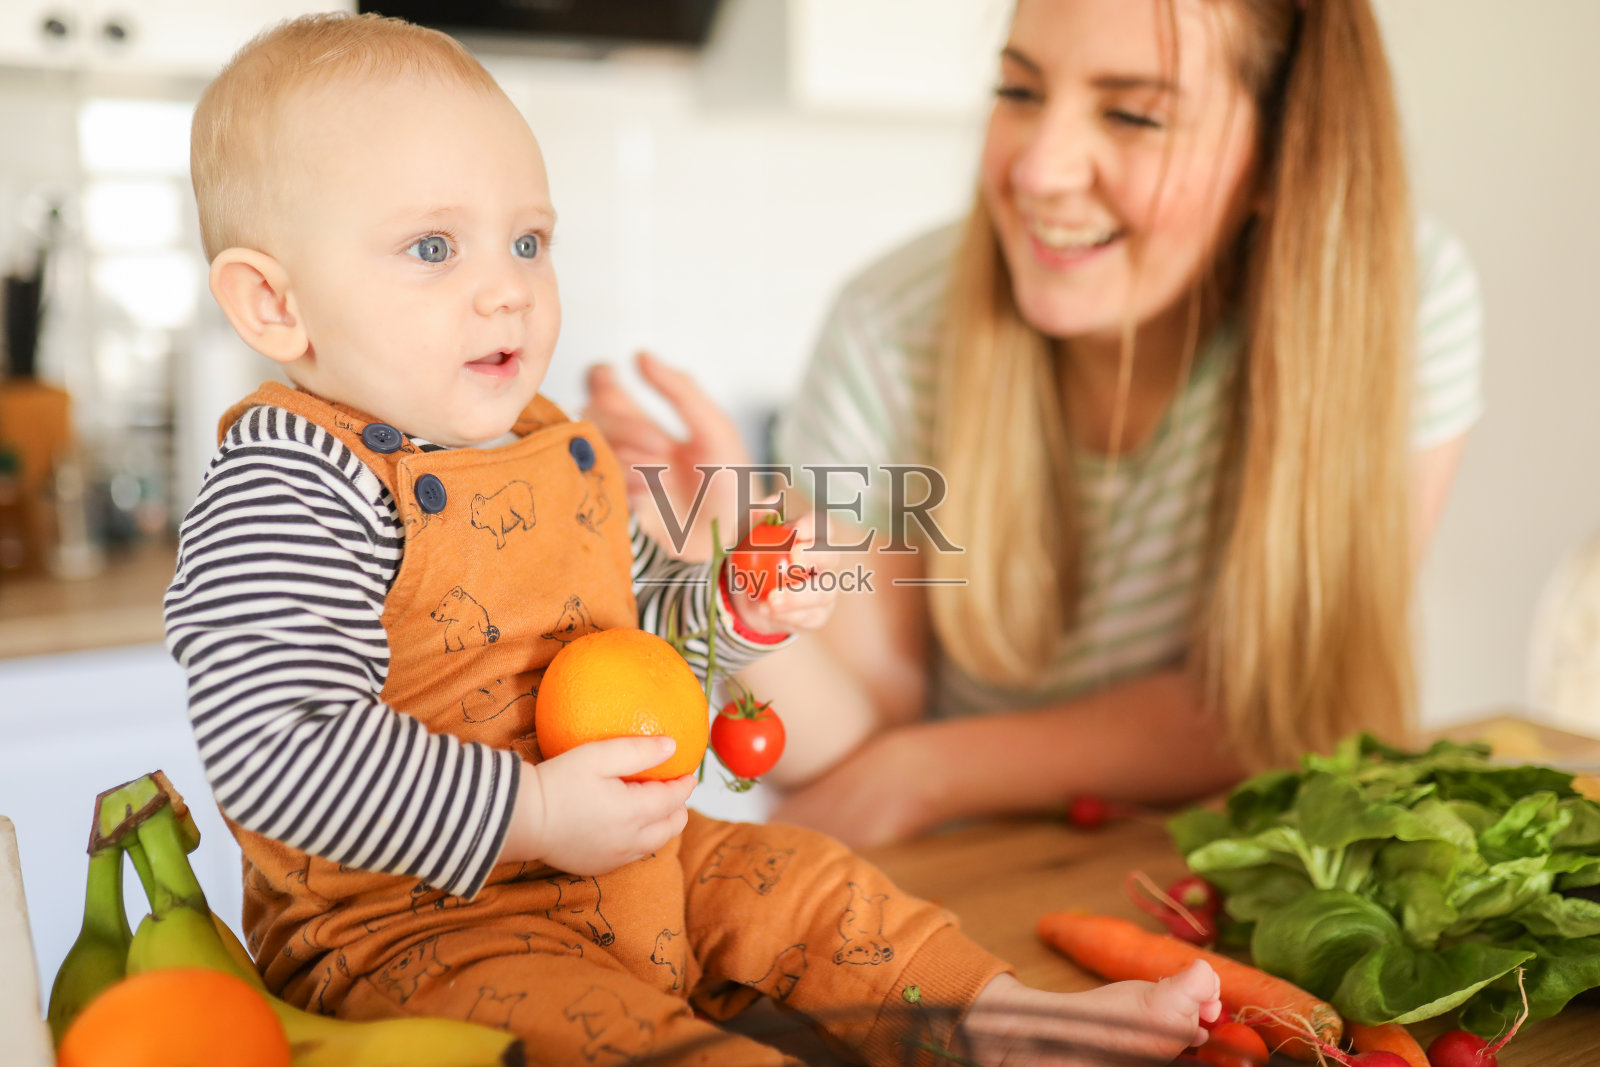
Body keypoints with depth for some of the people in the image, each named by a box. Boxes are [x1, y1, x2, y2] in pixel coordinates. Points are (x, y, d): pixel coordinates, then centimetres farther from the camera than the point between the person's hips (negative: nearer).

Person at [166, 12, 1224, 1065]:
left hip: (618, 856, 8)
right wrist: (529, 812, -28)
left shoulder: (552, 451, 8)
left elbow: (624, 618, 23)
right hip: (408, 922, -8)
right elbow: (279, 751, -29)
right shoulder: (283, 493, -20)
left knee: (805, 882, 8)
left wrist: (738, 609, 3)